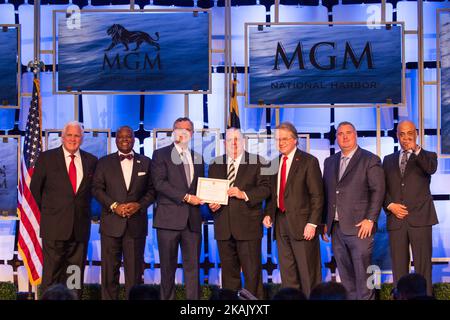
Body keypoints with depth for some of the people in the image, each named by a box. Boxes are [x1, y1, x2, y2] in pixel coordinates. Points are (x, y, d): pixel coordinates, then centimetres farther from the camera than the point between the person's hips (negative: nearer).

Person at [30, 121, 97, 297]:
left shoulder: (91, 161, 7)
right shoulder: (47, 157, 1)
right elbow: (35, 187, 8)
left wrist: (82, 208, 10)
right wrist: (47, 209, 9)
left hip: (80, 226, 3)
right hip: (54, 224, -2)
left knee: (76, 273, 6)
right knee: (52, 271, -2)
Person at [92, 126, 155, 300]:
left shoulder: (145, 162, 10)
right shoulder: (104, 162, 9)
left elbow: (152, 190, 8)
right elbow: (97, 189, 3)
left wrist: (139, 205, -10)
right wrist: (114, 206, -10)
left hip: (136, 224, 0)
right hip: (111, 223, 0)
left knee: (135, 269, 1)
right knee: (109, 269, 2)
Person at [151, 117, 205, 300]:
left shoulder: (197, 157, 18)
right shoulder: (161, 154, 3)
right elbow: (159, 183, -9)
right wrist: (186, 197, -15)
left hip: (192, 220, 4)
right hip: (169, 218, -4)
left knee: (193, 266, 2)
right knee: (168, 267, 1)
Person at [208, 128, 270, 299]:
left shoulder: (256, 162, 3)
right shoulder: (216, 165, 15)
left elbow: (265, 188, -5)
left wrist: (244, 194, -17)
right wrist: (211, 203, -4)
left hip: (248, 226, -4)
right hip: (224, 227, 4)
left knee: (252, 271, -2)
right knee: (229, 272, 10)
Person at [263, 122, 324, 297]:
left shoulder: (308, 161, -5)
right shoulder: (275, 163, 12)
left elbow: (317, 195, -9)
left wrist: (312, 223, -15)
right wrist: (268, 214, 3)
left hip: (301, 223, -6)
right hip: (281, 223, 6)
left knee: (308, 273, 0)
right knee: (287, 273, 11)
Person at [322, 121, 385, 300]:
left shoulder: (370, 161, 0)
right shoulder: (330, 162, 16)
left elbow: (378, 191, -6)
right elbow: (326, 193, 17)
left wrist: (370, 219, -14)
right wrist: (325, 223, 11)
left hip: (359, 228, -5)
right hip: (336, 228, 5)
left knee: (362, 275, -4)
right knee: (345, 275, 10)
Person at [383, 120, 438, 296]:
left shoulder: (427, 156, 9)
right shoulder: (389, 160, 17)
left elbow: (431, 169, -14)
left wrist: (416, 149, -24)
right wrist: (390, 205, -2)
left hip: (420, 218, -3)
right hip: (396, 219, 3)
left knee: (423, 266, -4)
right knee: (399, 267, 4)